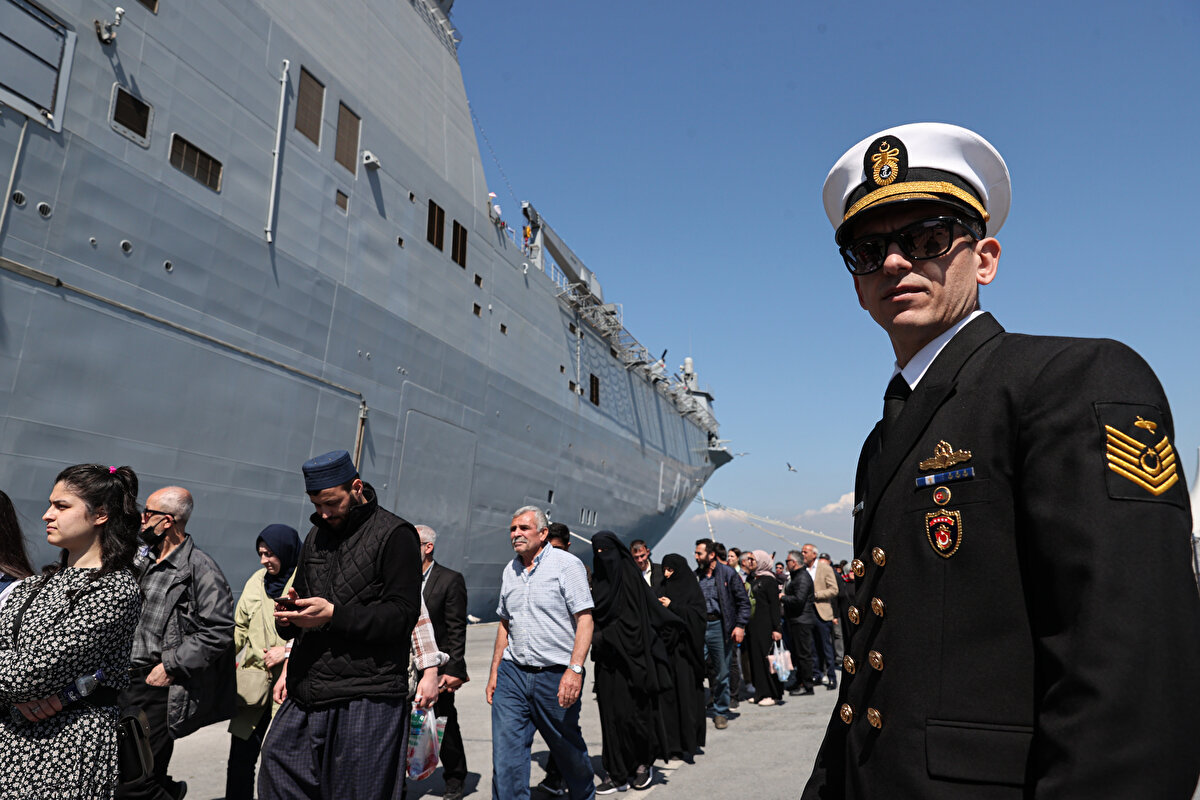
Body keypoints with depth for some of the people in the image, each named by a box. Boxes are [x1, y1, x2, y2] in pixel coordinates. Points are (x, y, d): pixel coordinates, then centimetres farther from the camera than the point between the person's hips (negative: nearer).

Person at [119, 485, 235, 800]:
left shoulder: (200, 568, -13)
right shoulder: (142, 560, 11)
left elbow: (218, 632, -17)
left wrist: (170, 666, -16)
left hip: (159, 686, -7)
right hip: (128, 682, 8)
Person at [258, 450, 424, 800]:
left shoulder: (394, 535, -7)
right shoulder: (316, 536, 16)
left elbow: (402, 616, -14)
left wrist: (333, 615, -21)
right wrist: (288, 617, 0)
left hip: (366, 698, -7)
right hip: (307, 695, 7)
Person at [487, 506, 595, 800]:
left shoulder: (567, 564, -7)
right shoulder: (509, 571, 11)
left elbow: (584, 619, -12)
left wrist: (575, 669, -20)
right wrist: (494, 672, 15)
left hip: (556, 675, -4)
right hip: (512, 675, 4)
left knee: (568, 747, 13)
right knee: (506, 754, -2)